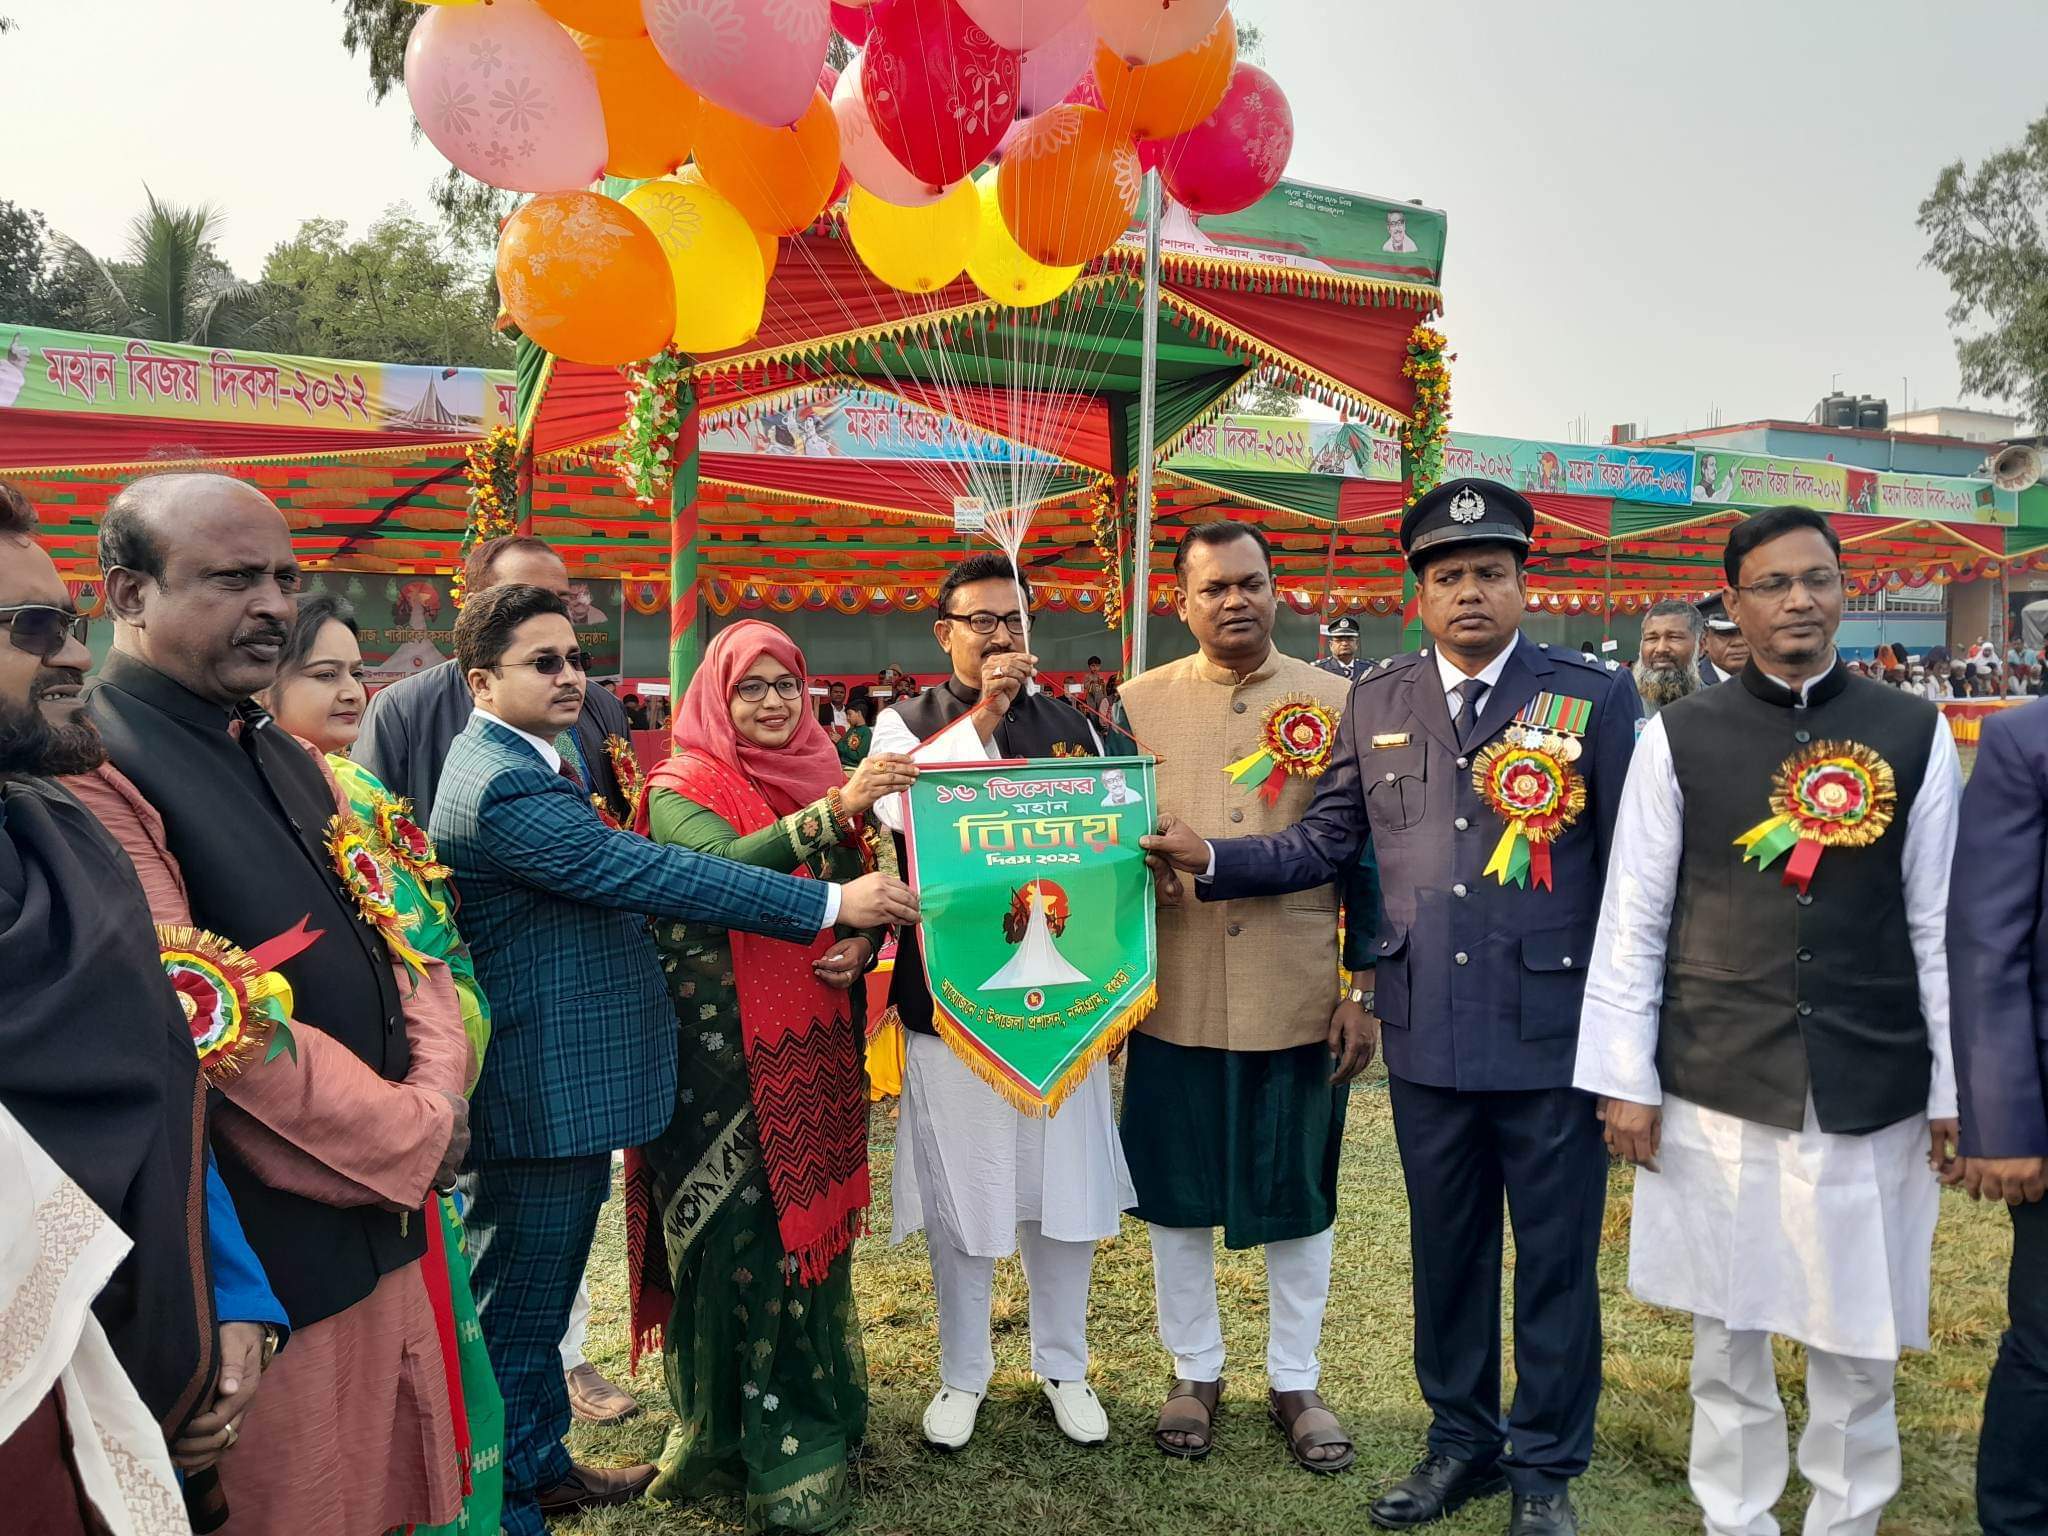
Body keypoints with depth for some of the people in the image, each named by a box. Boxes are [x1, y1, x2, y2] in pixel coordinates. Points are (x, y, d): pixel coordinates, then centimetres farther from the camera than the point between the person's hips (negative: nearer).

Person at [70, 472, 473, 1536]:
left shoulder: (286, 759, 12)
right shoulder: (90, 767, -16)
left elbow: (399, 937, 11)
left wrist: (437, 1093, -7)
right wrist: (416, 1138, -14)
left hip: (390, 1217, 8)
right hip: (267, 1253, -8)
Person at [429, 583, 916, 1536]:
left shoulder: (532, 759, 10)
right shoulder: (502, 788, -24)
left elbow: (609, 871, 18)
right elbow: (650, 874, -28)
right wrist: (831, 903, -26)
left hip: (567, 1079, 10)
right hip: (539, 1089, -10)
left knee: (539, 1290, 22)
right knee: (517, 1303, 6)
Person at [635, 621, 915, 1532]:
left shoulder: (825, 781, 11)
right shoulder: (681, 789, -4)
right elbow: (730, 866, -25)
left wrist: (863, 943, -7)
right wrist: (840, 807, -34)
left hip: (819, 1046, 5)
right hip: (726, 1051, -4)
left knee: (814, 1221, 10)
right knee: (738, 1232, 1)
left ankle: (808, 1418, 26)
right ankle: (735, 1431, 19)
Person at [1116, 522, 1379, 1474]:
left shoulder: (1337, 704, 1)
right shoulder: (1139, 706, 3)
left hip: (1301, 998, 0)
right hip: (1175, 999, 1)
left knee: (1299, 1196, 11)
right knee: (1174, 1192, 12)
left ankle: (1294, 1381, 31)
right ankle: (1194, 1373, 32)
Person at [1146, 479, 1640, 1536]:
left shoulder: (1594, 696, -3)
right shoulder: (1377, 703, 6)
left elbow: (1629, 868, -2)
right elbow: (1324, 844, 6)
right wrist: (1209, 858, -6)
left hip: (1553, 1030, -2)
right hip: (1427, 1031, 3)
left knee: (1555, 1253, 11)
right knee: (1445, 1245, 17)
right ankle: (1461, 1439, 37)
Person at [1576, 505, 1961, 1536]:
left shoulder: (1916, 736, 2)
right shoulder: (1679, 738, -2)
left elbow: (1938, 926, 3)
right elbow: (1632, 922, -1)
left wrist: (1954, 1090, 3)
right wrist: (1625, 1083, -3)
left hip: (1869, 1095, 1)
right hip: (1715, 1092, -1)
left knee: (1858, 1348, 13)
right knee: (1726, 1339, 13)